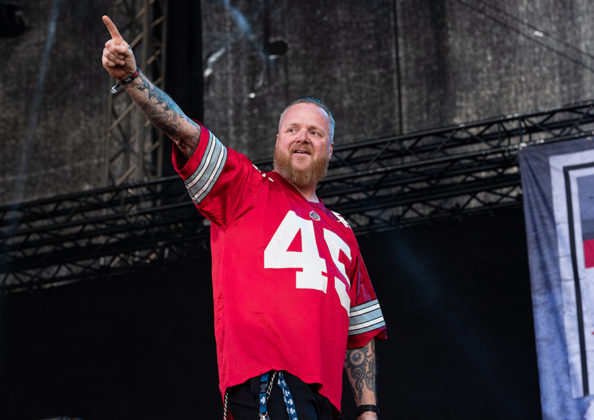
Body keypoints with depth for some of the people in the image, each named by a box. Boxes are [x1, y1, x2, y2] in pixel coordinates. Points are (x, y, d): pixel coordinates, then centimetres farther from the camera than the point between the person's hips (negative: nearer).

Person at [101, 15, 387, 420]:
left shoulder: (341, 232, 28)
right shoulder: (247, 188, 15)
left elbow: (361, 331, 27)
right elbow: (185, 132, 0)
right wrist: (131, 77, -14)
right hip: (263, 377, -6)